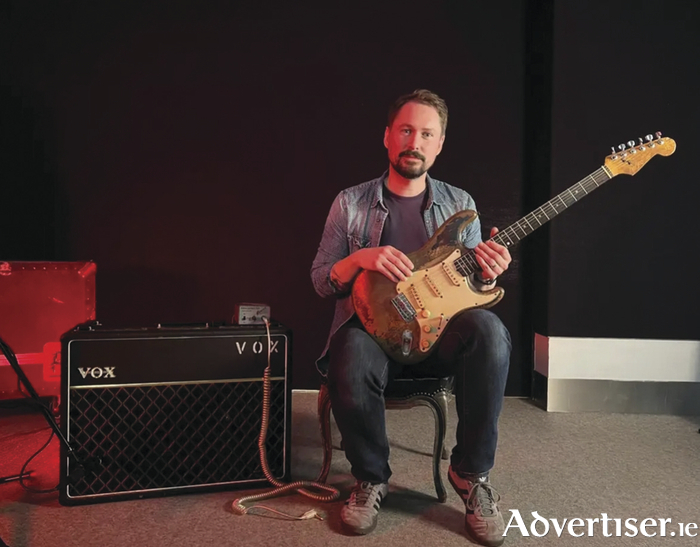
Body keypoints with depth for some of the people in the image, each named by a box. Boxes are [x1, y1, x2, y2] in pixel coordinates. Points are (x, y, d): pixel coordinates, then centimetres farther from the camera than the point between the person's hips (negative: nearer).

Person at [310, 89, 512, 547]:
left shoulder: (459, 203, 11)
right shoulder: (351, 202, 6)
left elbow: (473, 284, 10)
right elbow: (320, 281, 4)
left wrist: (485, 274, -15)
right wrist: (361, 258, -17)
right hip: (372, 326, -1)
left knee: (489, 333, -32)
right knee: (350, 368, -36)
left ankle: (471, 473, -10)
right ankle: (372, 477, -3)